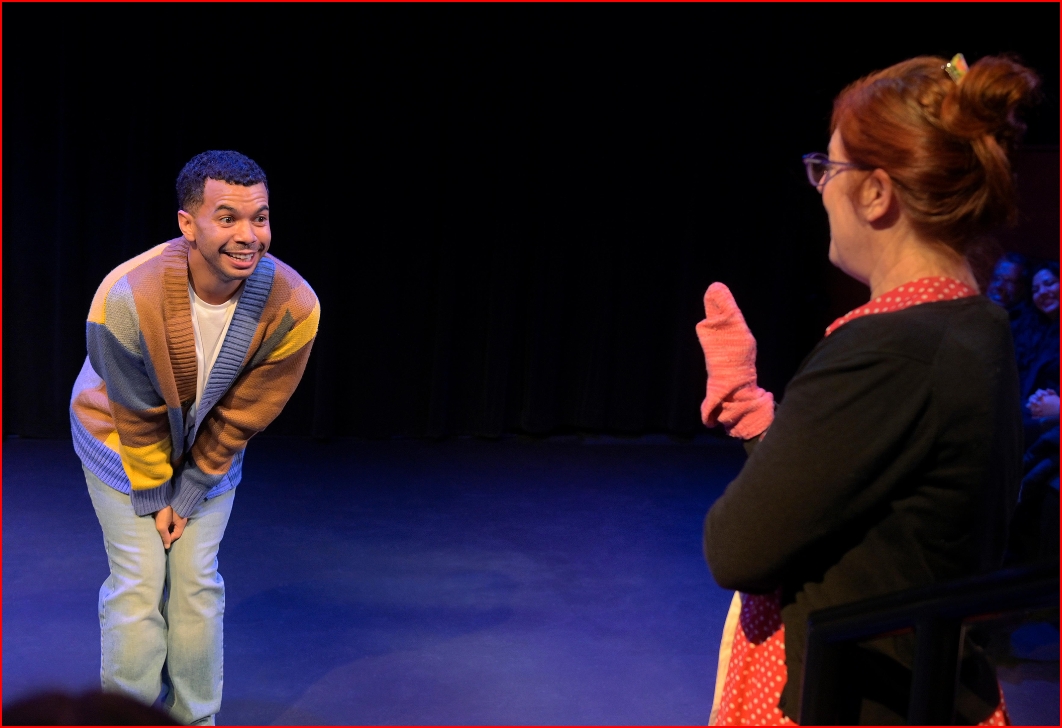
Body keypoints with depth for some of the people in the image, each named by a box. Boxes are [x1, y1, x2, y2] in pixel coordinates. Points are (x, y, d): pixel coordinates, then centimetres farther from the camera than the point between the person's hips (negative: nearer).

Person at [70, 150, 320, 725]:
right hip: (123, 442, -2)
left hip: (210, 446, 2)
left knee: (196, 584, 3)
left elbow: (241, 416, -15)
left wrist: (188, 494, -8)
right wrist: (154, 498, -9)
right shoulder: (127, 298, -35)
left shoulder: (294, 307, -28)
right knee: (138, 585, -4)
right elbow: (136, 414, -19)